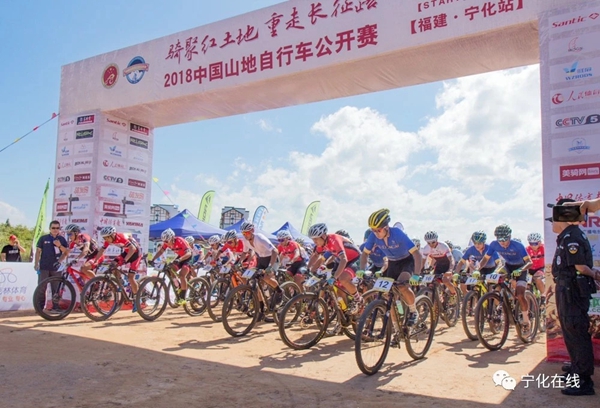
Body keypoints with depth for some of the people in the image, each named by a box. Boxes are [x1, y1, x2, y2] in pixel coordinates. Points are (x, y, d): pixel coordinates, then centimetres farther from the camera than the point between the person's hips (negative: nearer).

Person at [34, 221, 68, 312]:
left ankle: (56, 306, 11)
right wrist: (36, 264, -2)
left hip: (56, 267, 2)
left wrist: (60, 245, -14)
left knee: (56, 288, 4)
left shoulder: (62, 239, 8)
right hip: (44, 267, -1)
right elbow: (38, 251, 4)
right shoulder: (43, 238, 3)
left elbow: (66, 252, 4)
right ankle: (39, 307, 7)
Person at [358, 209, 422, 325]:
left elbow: (416, 254, -33)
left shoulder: (398, 234, -33)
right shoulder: (374, 236, -21)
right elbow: (365, 253, -6)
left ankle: (413, 311, -3)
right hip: (392, 263, 5)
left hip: (407, 261, -5)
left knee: (402, 286, -29)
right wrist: (361, 271, -19)